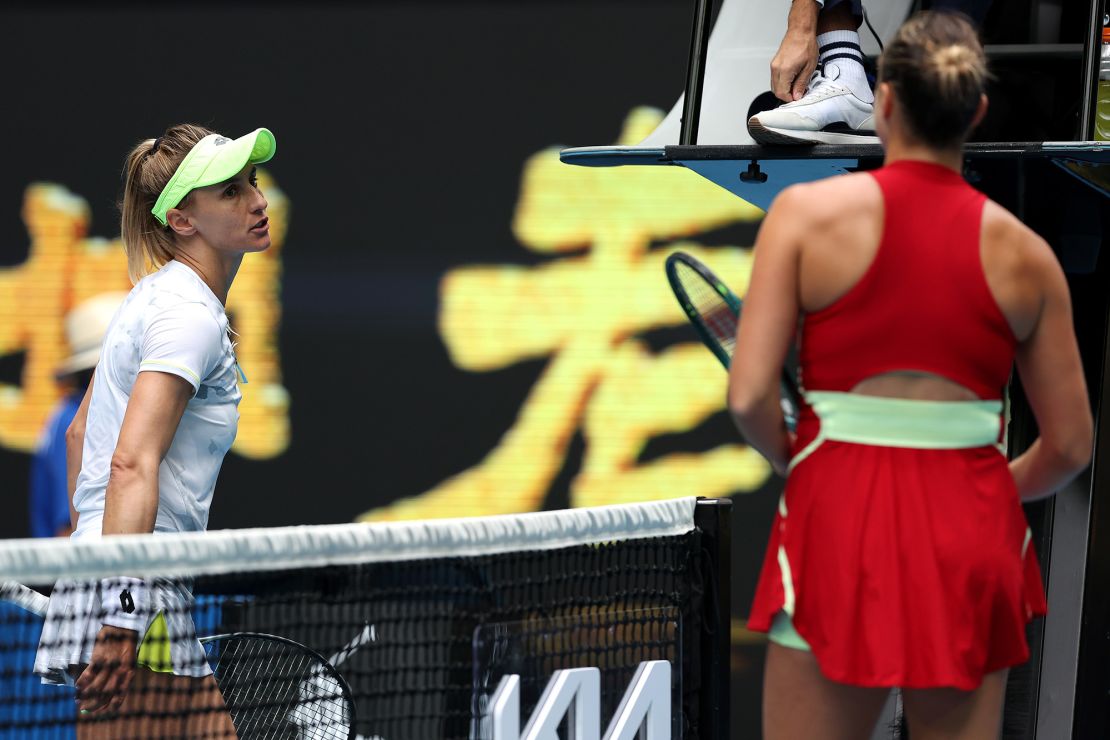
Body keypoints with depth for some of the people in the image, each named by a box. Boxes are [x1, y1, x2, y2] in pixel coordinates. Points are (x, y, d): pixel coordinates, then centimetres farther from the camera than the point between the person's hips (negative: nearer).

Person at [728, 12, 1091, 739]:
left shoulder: (806, 212, -3)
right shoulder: (1023, 254, 2)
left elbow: (749, 397, -9)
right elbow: (1070, 445, 6)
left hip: (841, 522, -2)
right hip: (974, 539, 2)